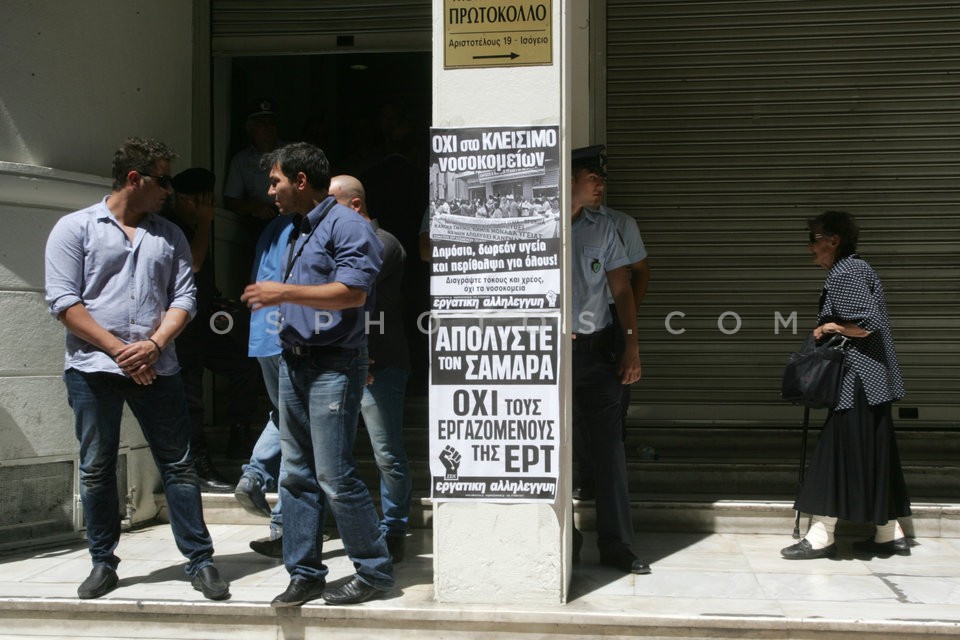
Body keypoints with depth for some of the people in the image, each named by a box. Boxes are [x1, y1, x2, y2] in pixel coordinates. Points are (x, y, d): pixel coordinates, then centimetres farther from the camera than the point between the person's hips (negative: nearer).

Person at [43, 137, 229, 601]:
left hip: (156, 368, 2)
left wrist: (154, 345, -12)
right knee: (97, 469, 6)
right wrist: (118, 349, -12)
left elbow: (184, 298, 6)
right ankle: (103, 563, 18)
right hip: (93, 368, -2)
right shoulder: (75, 228, 2)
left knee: (178, 466, 1)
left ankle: (200, 562, 7)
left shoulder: (170, 236, 12)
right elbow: (63, 301, -6)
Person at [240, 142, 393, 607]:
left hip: (332, 366, -9)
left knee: (333, 476, -9)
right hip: (294, 362, 9)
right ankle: (304, 574, 16)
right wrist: (275, 298, 13)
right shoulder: (302, 230, 20)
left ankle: (375, 571, 4)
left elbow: (353, 292, -21)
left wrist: (286, 292, -19)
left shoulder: (346, 225, -9)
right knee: (296, 474, 9)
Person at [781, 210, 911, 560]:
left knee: (837, 453, -6)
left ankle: (820, 537, -2)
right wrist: (829, 328, 7)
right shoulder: (860, 268, 16)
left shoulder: (842, 275, -15)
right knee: (873, 458, 13)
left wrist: (830, 328, -9)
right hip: (873, 380, 10)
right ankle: (890, 534, 17)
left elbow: (867, 325, -23)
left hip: (857, 383, -10)